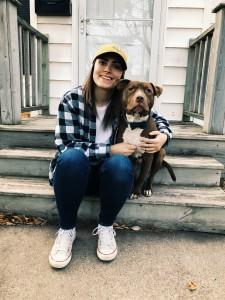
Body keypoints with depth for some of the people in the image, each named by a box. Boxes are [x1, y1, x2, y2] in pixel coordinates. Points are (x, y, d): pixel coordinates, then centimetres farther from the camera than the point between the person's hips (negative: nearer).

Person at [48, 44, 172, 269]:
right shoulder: (71, 99, -11)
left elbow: (157, 118, 8)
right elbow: (66, 145, -18)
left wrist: (164, 135, -14)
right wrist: (110, 149, -24)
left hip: (110, 174, 1)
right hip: (75, 171, -1)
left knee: (120, 164, -32)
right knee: (73, 156, -34)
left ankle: (106, 227, -5)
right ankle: (66, 230, -10)